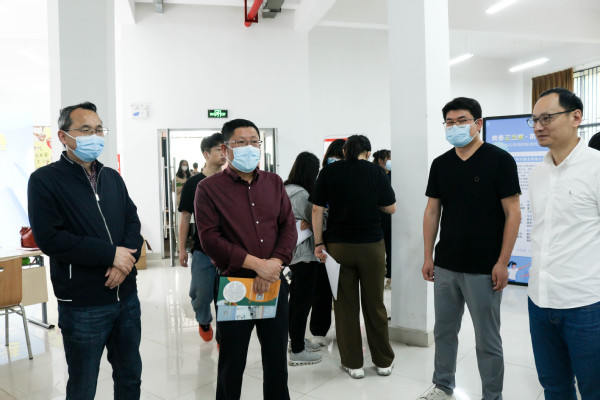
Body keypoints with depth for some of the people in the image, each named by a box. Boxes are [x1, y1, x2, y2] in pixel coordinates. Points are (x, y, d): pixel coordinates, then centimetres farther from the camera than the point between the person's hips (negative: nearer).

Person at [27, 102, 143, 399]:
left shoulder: (112, 177, 11)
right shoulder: (44, 180, -6)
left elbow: (132, 221, 6)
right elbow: (49, 238, -16)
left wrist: (126, 259, -13)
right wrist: (111, 254, -17)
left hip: (126, 295, 5)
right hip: (82, 305, -5)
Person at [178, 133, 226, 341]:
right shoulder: (193, 183, -2)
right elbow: (185, 217, 1)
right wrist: (182, 249, -1)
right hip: (203, 249, -1)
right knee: (201, 294, 8)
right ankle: (204, 321, 39)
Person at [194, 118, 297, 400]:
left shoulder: (274, 183, 8)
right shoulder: (209, 189, -4)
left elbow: (289, 226, 3)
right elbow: (210, 239, -12)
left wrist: (275, 262, -13)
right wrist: (257, 264, -18)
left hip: (275, 284, 4)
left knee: (277, 359, 16)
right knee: (232, 364, 12)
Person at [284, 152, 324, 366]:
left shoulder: (286, 189, 9)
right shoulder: (301, 194, -20)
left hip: (292, 253, 10)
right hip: (304, 254, -10)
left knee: (296, 299, 20)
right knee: (302, 301, 0)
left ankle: (296, 340, 34)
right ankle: (297, 352, 10)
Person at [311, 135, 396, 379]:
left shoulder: (329, 171, 0)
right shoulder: (376, 171, -2)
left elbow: (317, 210, -3)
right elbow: (390, 208, 4)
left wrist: (318, 243, 1)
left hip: (339, 246, 0)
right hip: (371, 245, 0)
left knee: (346, 304, 8)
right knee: (375, 304, 11)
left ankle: (353, 364, 18)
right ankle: (383, 361, 24)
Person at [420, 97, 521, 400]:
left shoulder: (499, 160, -6)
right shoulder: (440, 164, 7)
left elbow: (513, 213, -8)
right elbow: (432, 211, 9)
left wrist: (502, 262, -12)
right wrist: (428, 256, 5)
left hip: (483, 269, -4)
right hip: (445, 266, 5)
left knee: (487, 340, 8)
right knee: (443, 330, 16)